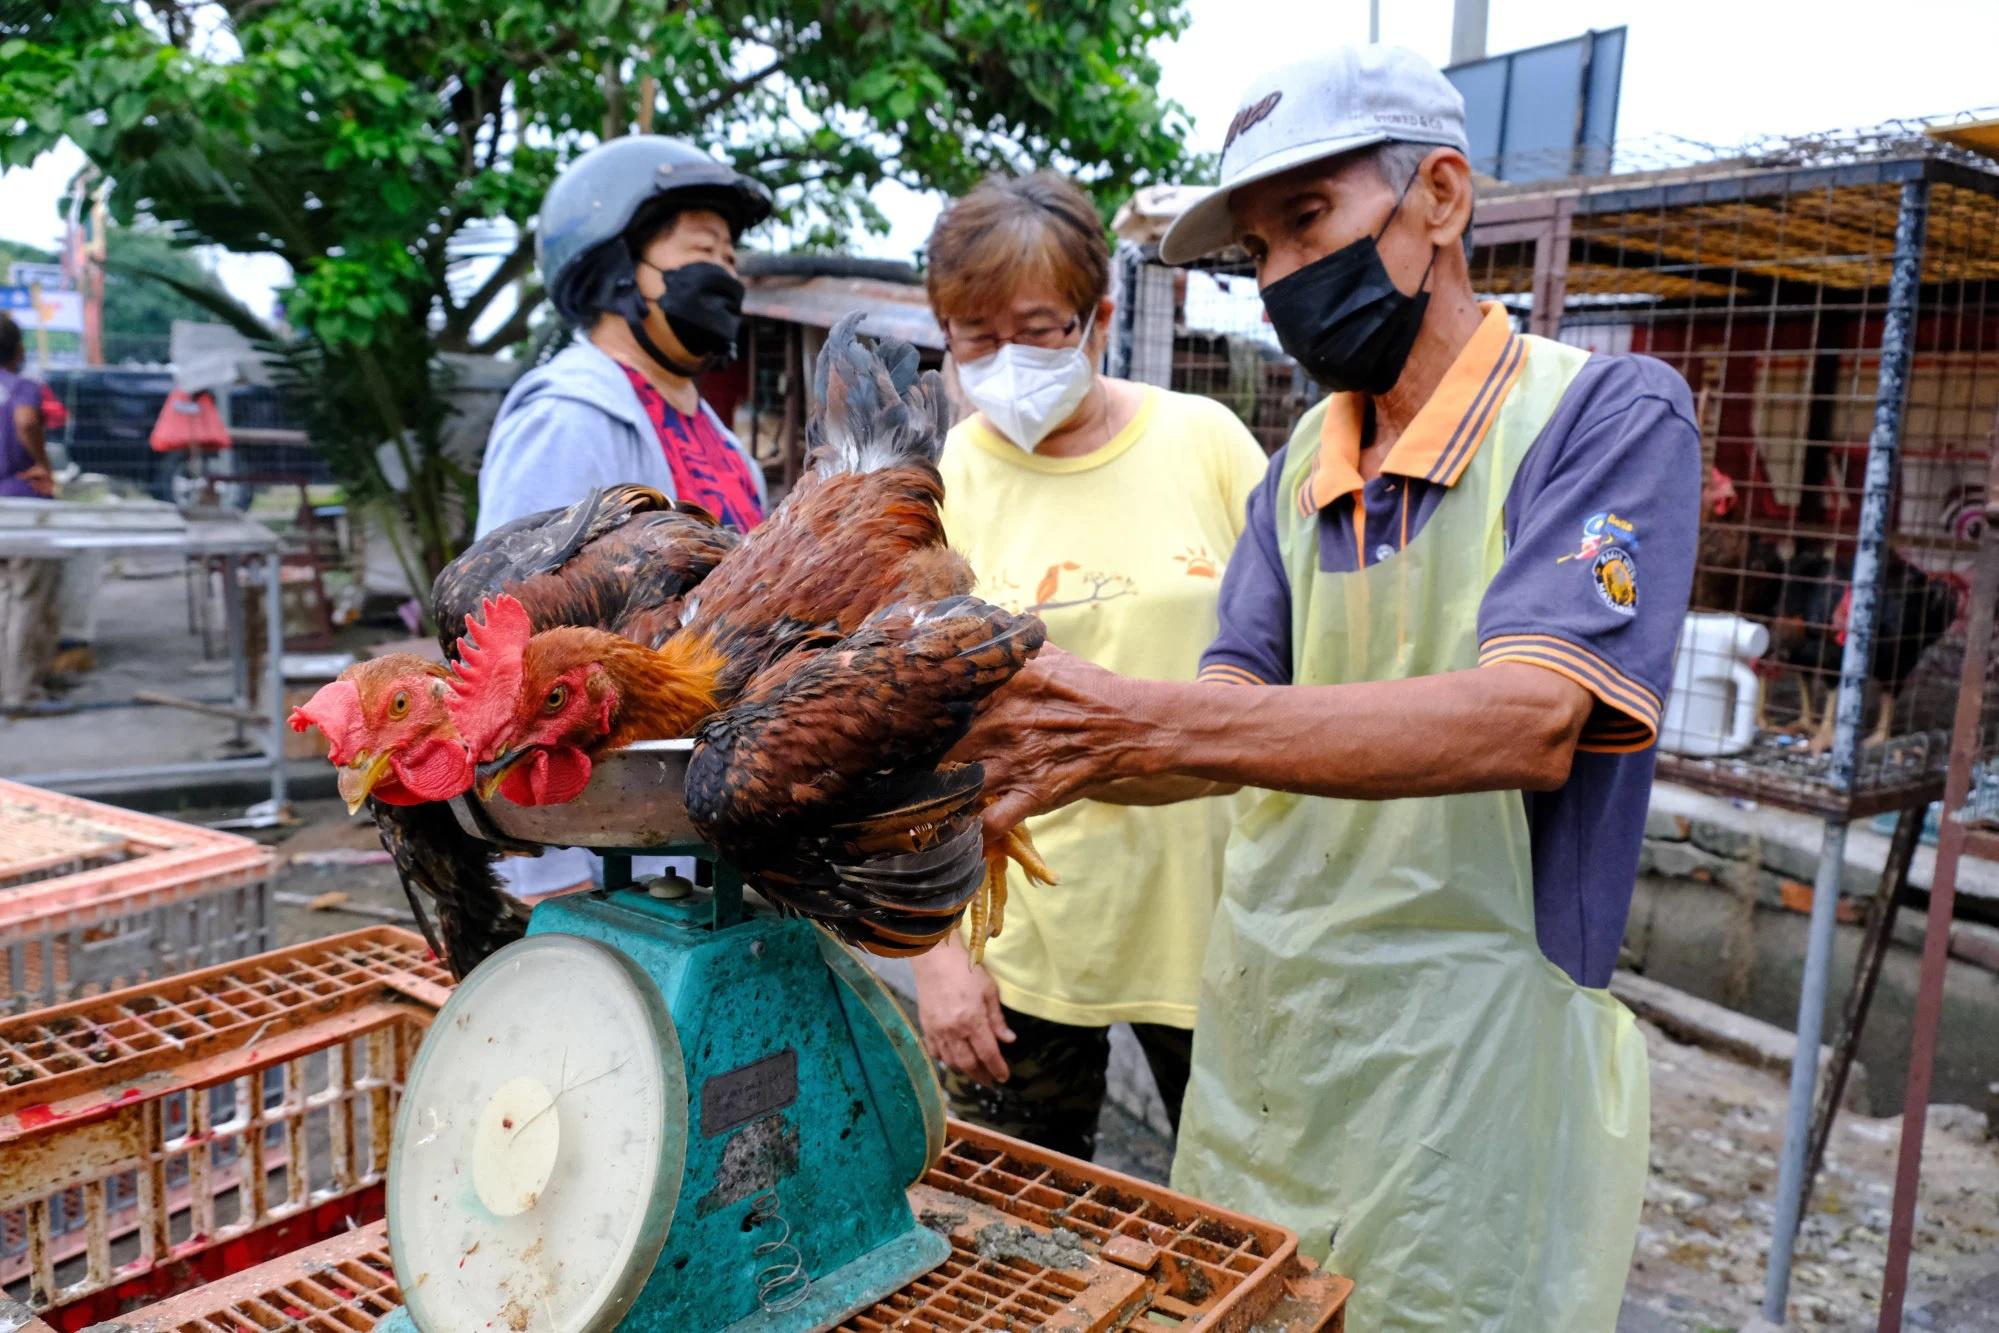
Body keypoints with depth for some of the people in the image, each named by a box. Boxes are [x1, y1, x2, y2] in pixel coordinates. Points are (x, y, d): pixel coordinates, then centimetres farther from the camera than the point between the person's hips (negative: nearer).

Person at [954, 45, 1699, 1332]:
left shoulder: (1608, 411, -11)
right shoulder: (1303, 462, 9)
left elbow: (1527, 722, -26)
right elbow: (1231, 722, 2)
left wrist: (1138, 722, -33)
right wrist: (1052, 757, -20)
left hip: (1470, 1056, -5)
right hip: (1260, 1031, 6)